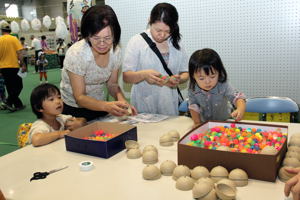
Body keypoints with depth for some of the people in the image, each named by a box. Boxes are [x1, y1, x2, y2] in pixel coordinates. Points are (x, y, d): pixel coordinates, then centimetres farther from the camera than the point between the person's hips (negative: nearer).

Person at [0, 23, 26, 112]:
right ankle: (9, 102, -8)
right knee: (18, 86, 8)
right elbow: (19, 53, -12)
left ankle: (18, 105, 18)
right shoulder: (14, 39, -6)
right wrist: (23, 65, -7)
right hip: (14, 66, -3)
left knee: (10, 87, 14)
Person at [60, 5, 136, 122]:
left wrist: (121, 99, -18)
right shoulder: (76, 54, -23)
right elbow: (80, 97, -21)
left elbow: (112, 84, 3)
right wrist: (106, 106, -38)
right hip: (73, 110, -4)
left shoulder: (115, 51, -8)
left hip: (99, 106, 5)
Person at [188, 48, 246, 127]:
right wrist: (197, 123, -12)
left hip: (224, 122, -1)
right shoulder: (192, 89, -18)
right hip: (204, 123, 2)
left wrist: (240, 110, -52)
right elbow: (193, 107, -7)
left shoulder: (223, 86, -24)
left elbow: (237, 98, -31)